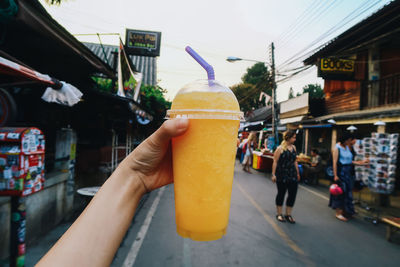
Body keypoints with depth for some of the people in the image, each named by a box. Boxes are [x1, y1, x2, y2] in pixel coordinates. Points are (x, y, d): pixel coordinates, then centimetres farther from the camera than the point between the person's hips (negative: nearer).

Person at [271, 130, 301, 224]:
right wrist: (273, 174, -13)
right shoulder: (280, 148, -10)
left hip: (292, 175, 5)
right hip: (282, 175, -5)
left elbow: (295, 161, 16)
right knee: (281, 194, 8)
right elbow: (275, 162, -10)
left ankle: (288, 214, 21)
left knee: (292, 194, 5)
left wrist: (297, 173, 17)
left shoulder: (293, 147, 8)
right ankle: (279, 214, 24)